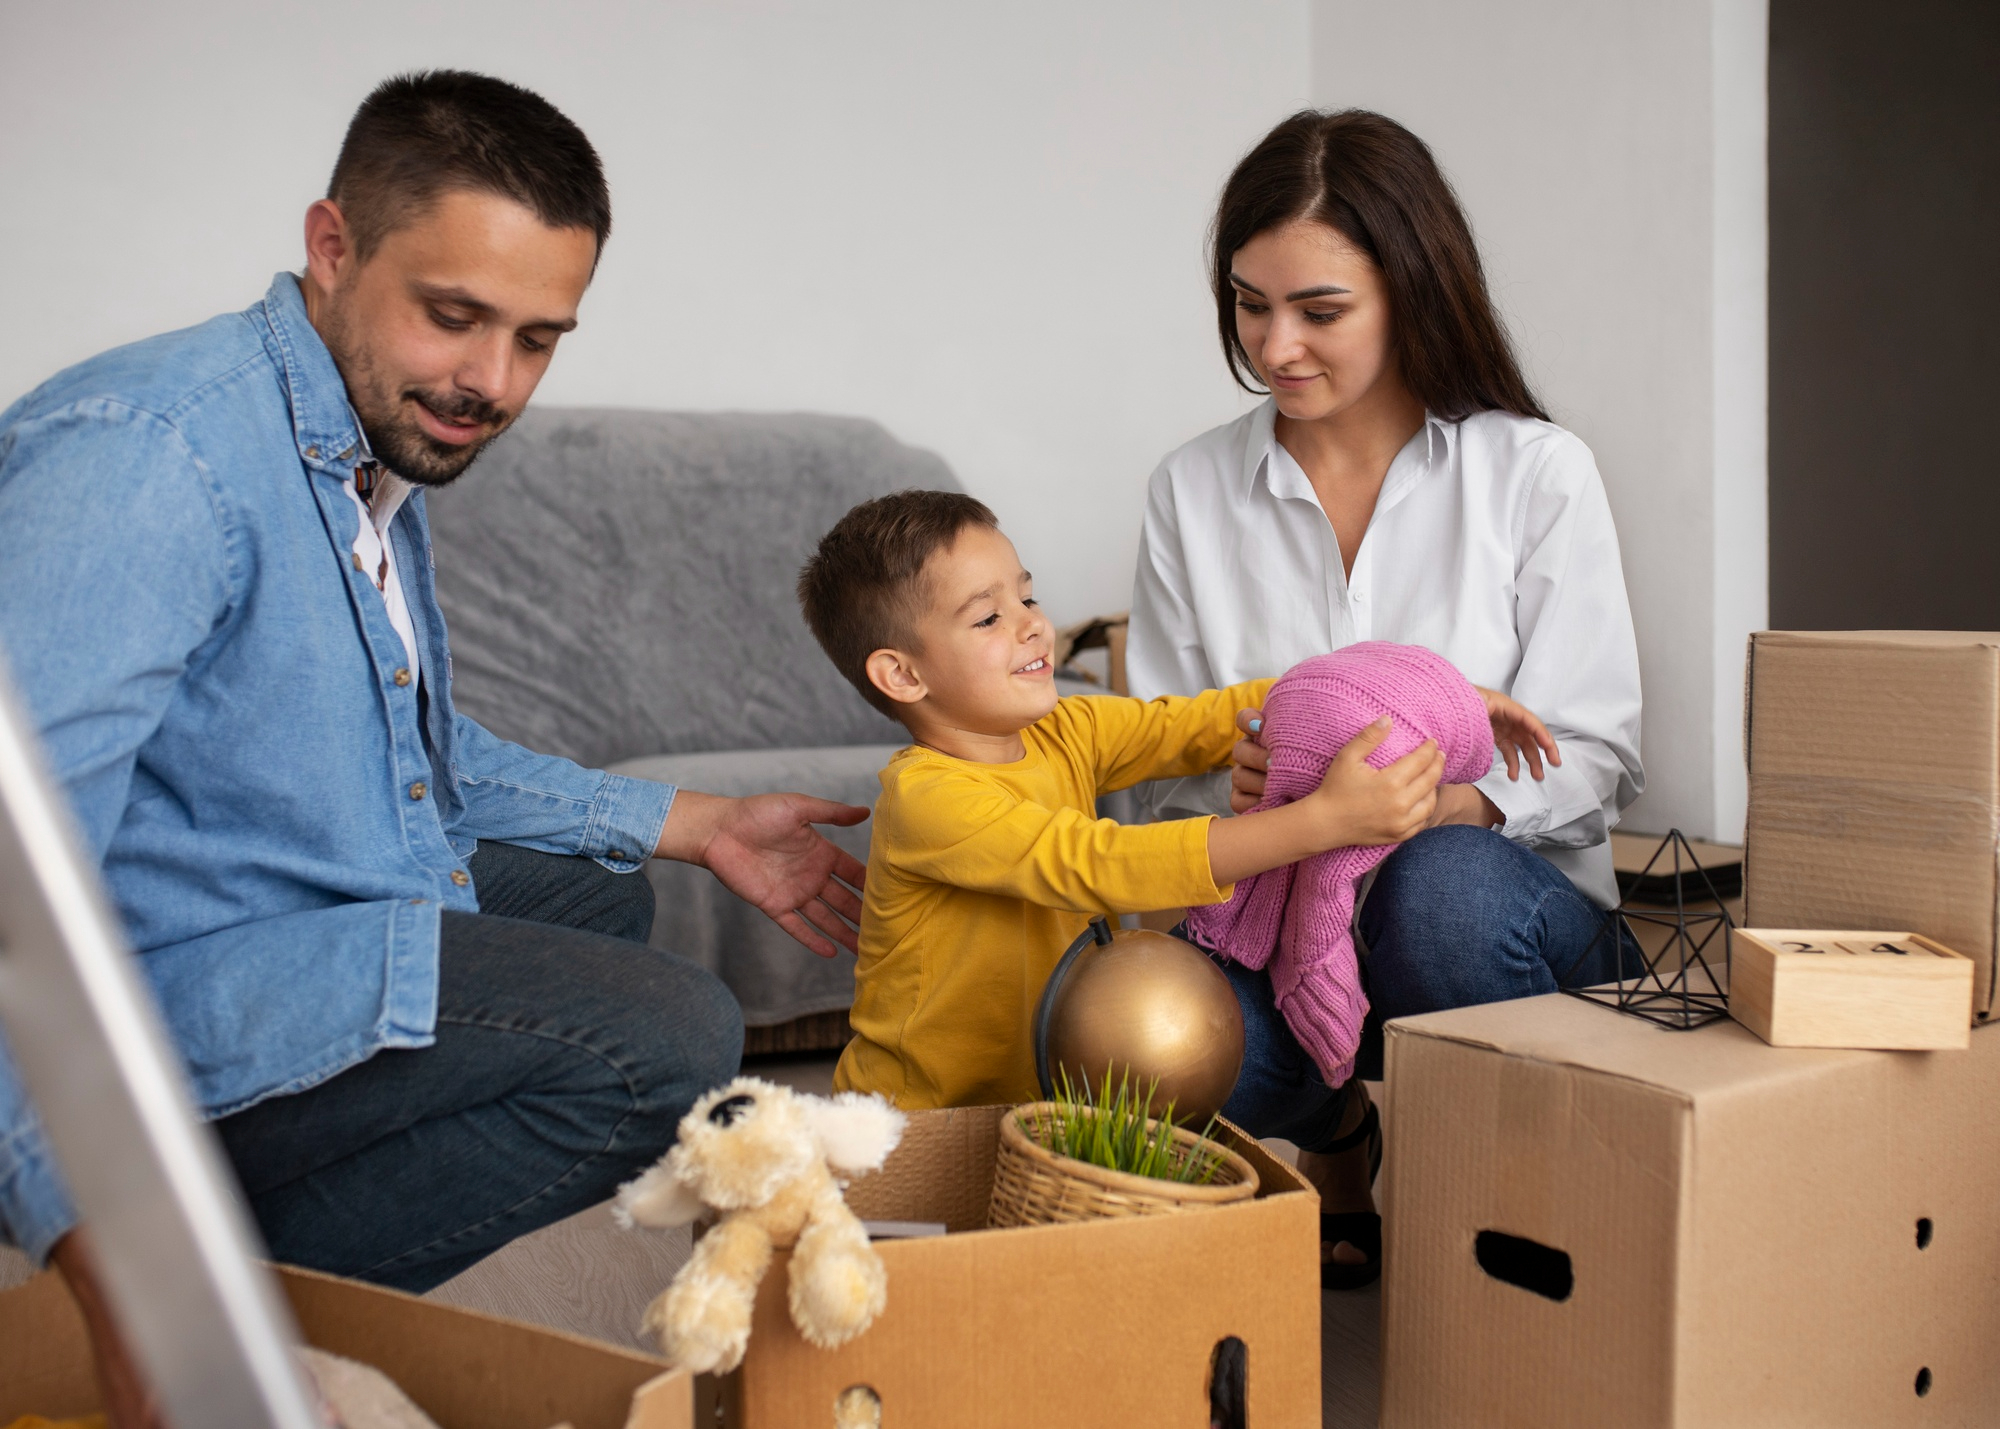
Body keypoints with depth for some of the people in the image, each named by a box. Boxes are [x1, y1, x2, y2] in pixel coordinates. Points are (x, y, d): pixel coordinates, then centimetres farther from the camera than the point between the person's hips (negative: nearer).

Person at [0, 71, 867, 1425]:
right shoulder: (149, 451, -23)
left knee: (594, 887, 29)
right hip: (163, 1011, -10)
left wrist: (693, 826, 22)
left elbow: (421, 755, 25)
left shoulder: (380, 452, 10)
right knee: (670, 1036, -20)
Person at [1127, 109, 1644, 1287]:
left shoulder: (1539, 474, 0)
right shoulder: (1192, 491, 7)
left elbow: (1594, 757, -4)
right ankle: (1336, 1155, 1)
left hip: (1511, 899, -1)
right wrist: (1230, 785, -17)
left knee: (1446, 880, -39)